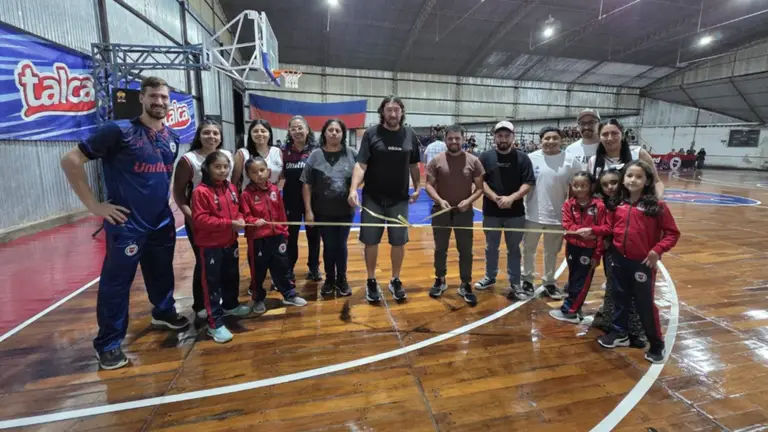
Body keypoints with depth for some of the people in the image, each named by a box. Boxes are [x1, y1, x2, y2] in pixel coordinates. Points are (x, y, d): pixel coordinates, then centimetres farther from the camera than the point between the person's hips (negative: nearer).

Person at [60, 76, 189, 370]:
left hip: (162, 222, 6)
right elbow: (71, 161, -11)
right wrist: (94, 205, -13)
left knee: (162, 273, 20)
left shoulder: (172, 138, 7)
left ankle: (164, 313, 43)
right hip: (126, 224, -5)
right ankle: (108, 344, 17)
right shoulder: (118, 131, -12)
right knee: (116, 283, 3)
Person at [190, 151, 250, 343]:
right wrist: (229, 223, -24)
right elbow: (200, 220, -22)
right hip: (210, 245, -7)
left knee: (232, 277, 22)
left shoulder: (231, 188, 6)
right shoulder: (200, 191, -16)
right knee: (212, 283, 1)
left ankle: (230, 305, 44)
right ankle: (215, 324, 8)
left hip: (230, 242, 7)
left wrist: (240, 220, -6)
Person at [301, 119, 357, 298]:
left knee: (341, 246, 11)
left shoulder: (352, 154, -3)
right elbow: (307, 184, -4)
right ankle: (329, 279, 29)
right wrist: (308, 210, -7)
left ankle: (342, 279, 28)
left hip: (345, 211, 0)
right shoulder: (316, 156, -4)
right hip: (323, 211, 0)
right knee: (328, 246, 11)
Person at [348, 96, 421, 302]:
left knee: (398, 242, 9)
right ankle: (371, 281, 25)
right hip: (373, 198, -2)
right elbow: (361, 164, -12)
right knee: (371, 242, 8)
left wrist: (417, 188, 9)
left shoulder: (410, 135, 3)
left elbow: (413, 165, 12)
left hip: (400, 199, 2)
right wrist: (353, 189, -24)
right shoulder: (371, 133, -5)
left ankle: (395, 281, 28)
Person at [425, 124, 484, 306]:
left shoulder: (473, 161, -2)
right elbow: (429, 185, -3)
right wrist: (439, 200, -19)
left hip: (464, 212, 0)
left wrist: (469, 200, -17)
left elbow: (480, 187, 0)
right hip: (441, 211, 0)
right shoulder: (436, 160, -3)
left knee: (465, 250, 6)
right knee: (440, 249, 12)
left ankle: (466, 285, 20)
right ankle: (440, 281, 30)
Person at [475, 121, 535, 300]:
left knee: (514, 249, 9)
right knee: (491, 247, 15)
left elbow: (528, 183, -4)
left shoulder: (522, 158, 0)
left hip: (515, 213, 0)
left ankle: (515, 284, 19)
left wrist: (512, 198, -18)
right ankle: (490, 277, 32)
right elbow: (480, 182, -4)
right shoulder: (485, 157, 1)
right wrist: (496, 198, -16)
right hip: (491, 212, 1)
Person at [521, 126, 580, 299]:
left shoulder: (570, 160, -5)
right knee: (529, 249, 13)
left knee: (552, 252, 15)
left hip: (557, 215, 0)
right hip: (533, 214, 0)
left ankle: (549, 282, 32)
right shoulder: (531, 158, -5)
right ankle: (527, 279, 31)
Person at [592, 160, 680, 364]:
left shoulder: (656, 206, -12)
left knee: (645, 303, 6)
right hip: (620, 259, 4)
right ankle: (620, 333, 35)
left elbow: (672, 233, -9)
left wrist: (657, 250, -21)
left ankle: (656, 345, 25)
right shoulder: (617, 203, 0)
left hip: (643, 263, -4)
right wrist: (593, 230, -6)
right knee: (620, 298, 18)